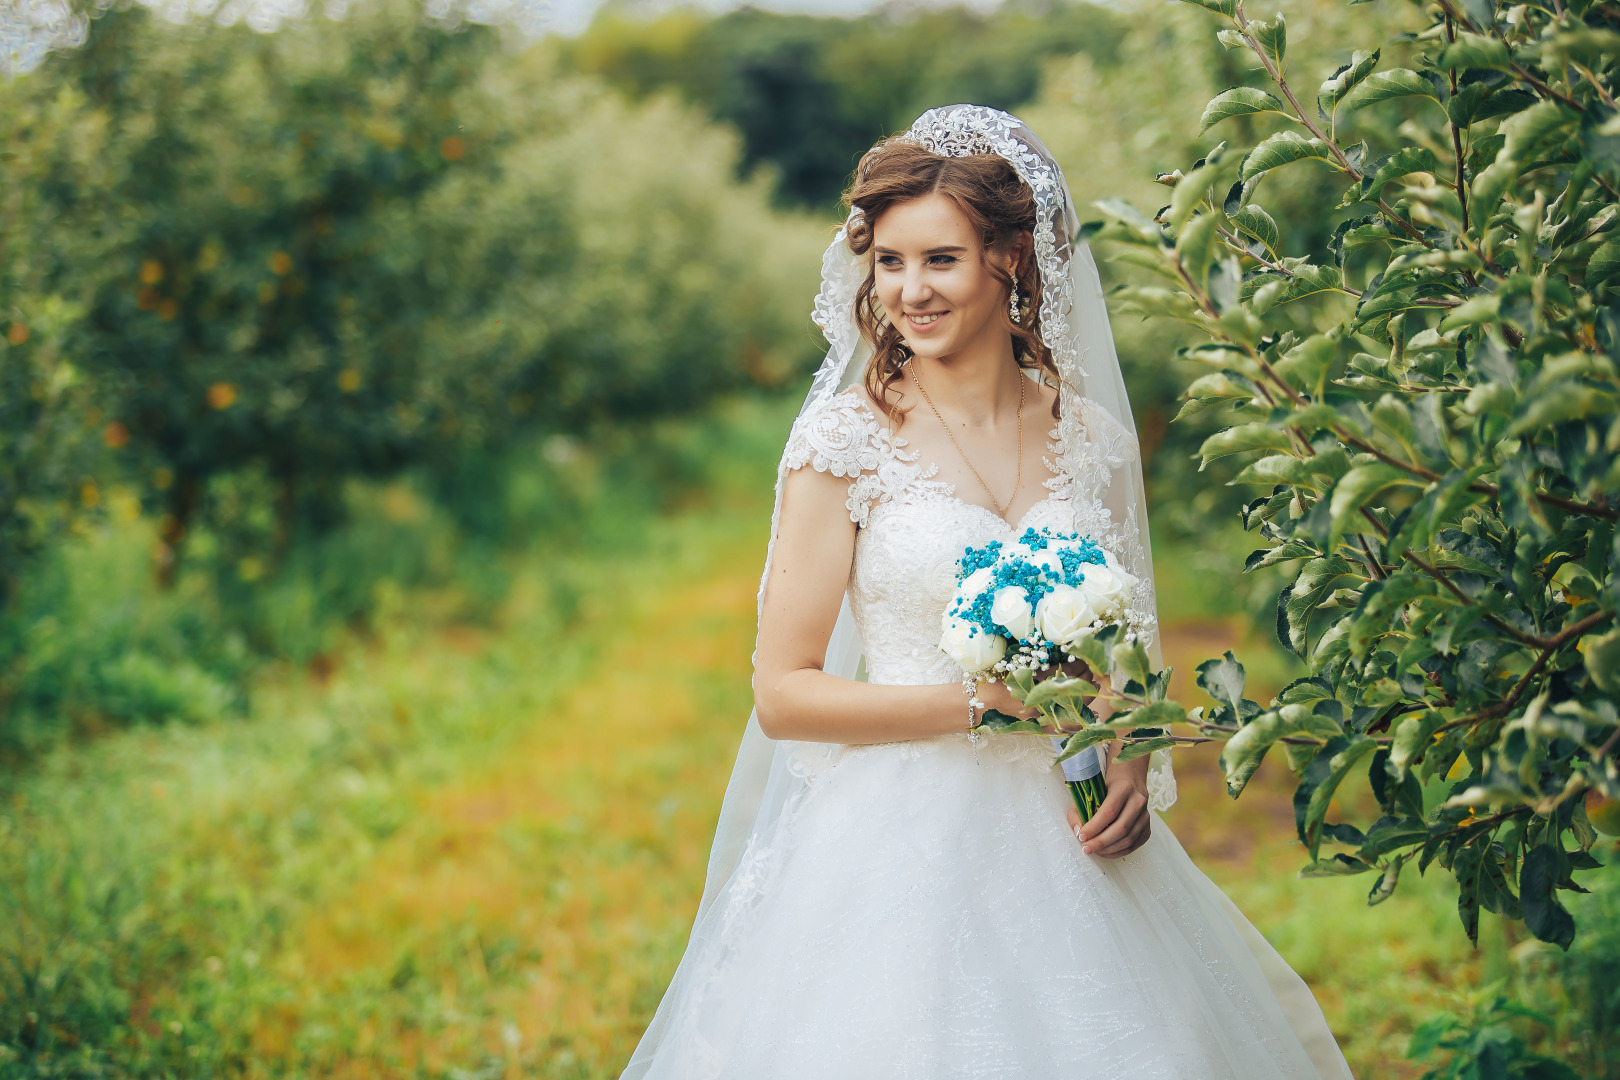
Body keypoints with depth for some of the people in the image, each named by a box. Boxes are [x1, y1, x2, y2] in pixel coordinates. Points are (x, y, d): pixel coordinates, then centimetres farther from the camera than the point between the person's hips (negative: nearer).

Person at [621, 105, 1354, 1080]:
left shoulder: (1089, 434, 5)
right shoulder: (847, 439, -7)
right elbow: (783, 693, -8)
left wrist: (1137, 766, -4)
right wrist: (985, 697, -17)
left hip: (1065, 843, 4)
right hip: (905, 844, -4)